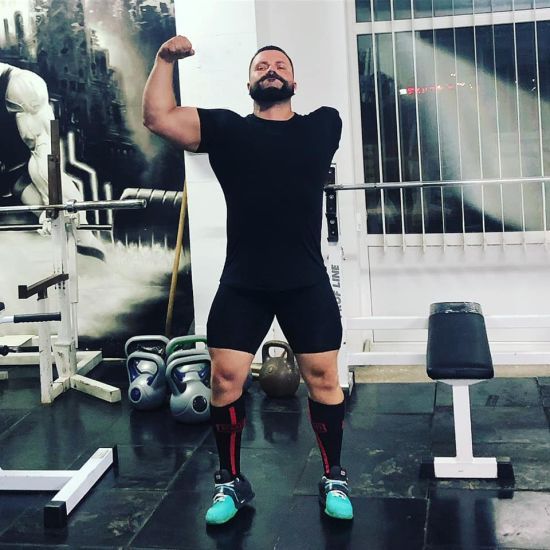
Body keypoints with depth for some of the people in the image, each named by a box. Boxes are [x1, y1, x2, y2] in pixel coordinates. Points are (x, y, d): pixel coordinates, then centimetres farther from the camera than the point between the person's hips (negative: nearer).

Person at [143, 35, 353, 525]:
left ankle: (334, 480, 23)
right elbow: (158, 117, 2)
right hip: (242, 283, 0)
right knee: (225, 381, 2)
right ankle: (232, 482, 22)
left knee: (323, 379, 4)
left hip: (306, 282, 0)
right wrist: (165, 59, 1)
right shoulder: (226, 129, 6)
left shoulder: (322, 127, 7)